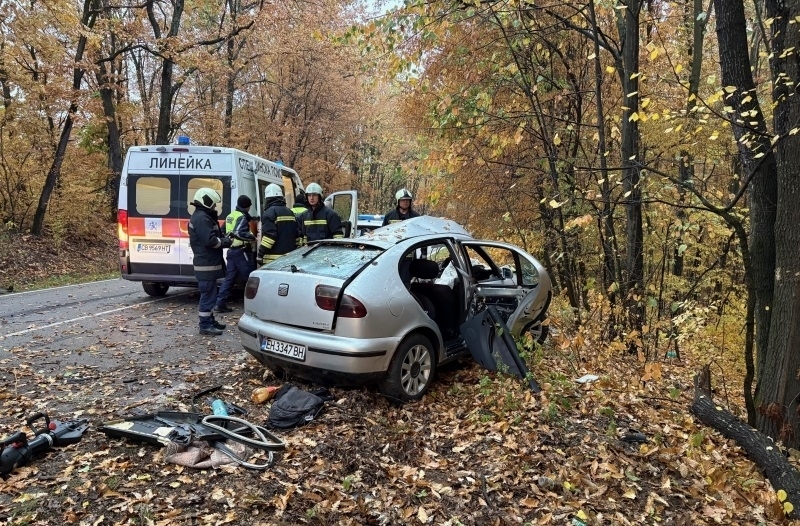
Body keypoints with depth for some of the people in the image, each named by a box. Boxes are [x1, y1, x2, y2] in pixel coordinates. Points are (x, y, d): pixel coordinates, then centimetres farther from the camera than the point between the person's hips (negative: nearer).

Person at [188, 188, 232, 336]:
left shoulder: (202, 216, 18)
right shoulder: (202, 218, -18)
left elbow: (213, 236, 20)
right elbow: (210, 241, -25)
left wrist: (223, 238, 3)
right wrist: (226, 241, -9)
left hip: (207, 263, 11)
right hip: (207, 264, -11)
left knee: (208, 294, 18)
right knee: (208, 295, -6)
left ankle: (209, 320, 28)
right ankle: (205, 325, 0)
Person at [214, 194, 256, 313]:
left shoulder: (230, 216, 17)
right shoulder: (242, 217, -12)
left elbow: (224, 232, 23)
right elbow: (239, 233, -26)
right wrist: (252, 237, -17)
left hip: (231, 250, 9)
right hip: (241, 251, -9)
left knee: (229, 278, 11)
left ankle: (220, 304, 10)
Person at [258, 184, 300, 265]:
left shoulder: (269, 213, -9)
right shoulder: (290, 212, 15)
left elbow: (269, 236, -18)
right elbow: (297, 234, 16)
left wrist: (260, 255, -13)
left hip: (273, 259, -8)